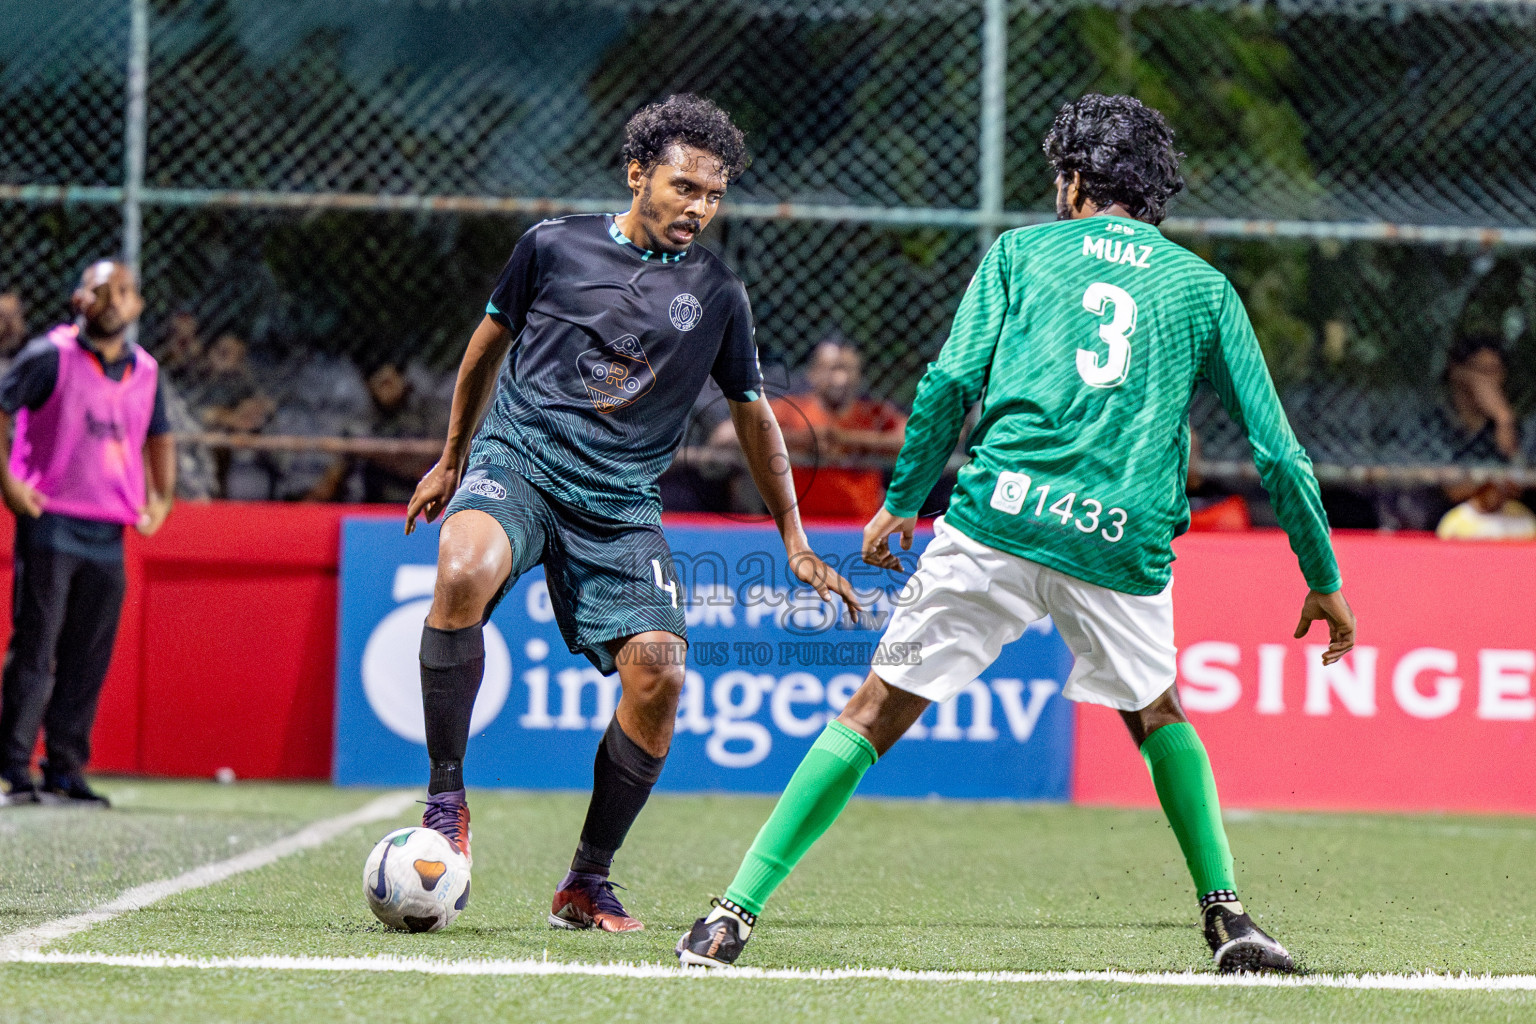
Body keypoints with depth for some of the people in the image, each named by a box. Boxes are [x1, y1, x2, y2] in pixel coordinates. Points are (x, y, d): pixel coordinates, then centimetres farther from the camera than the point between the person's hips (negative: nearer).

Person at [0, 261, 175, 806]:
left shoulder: (145, 370, 12)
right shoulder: (50, 356, -5)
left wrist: (161, 498, 15)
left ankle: (65, 771, 12)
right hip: (50, 522, -5)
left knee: (88, 659, 6)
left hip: (109, 532, 5)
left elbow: (159, 436, 27)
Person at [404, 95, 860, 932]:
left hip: (621, 507, 2)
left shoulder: (717, 294, 9)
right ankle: (445, 797, -20)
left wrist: (795, 541, 20)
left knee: (658, 673, -16)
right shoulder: (554, 246, 4)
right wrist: (451, 460, 26)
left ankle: (588, 882, 2)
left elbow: (752, 416, 20)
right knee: (464, 572, -35)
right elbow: (489, 344, 19)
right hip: (517, 460, -2)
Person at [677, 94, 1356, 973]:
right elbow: (1278, 450, 14)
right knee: (1156, 712, 27)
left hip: (1003, 515, -1)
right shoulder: (1202, 285, 18)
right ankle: (1228, 916, 16)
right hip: (1126, 542, 1)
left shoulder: (1022, 250, 15)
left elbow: (952, 384, 4)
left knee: (877, 713, 3)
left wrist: (902, 502, 14)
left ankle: (739, 910, -3)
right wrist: (1323, 580, 22)